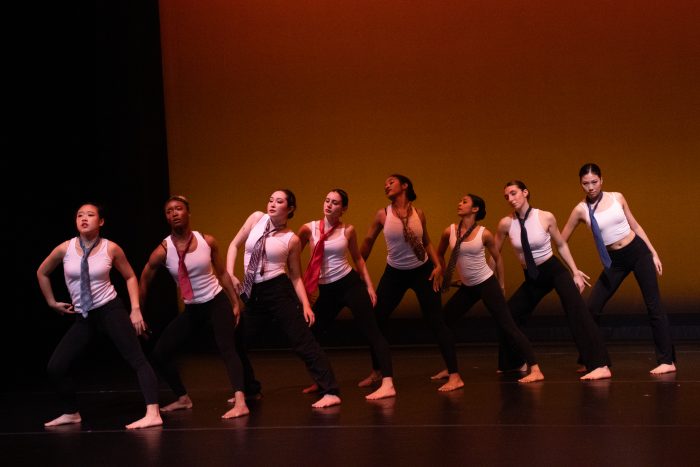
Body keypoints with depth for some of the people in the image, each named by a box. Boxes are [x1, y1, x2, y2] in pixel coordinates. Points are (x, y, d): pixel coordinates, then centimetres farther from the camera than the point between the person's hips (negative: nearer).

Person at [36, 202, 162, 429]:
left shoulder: (111, 248, -7)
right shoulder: (65, 249, -4)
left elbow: (130, 277, 7)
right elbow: (42, 273, 15)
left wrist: (135, 309, -2)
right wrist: (52, 302, 17)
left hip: (111, 310, -3)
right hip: (83, 317, 3)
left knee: (137, 359, -16)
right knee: (55, 367, 0)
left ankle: (153, 414, -22)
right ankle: (71, 413, 21)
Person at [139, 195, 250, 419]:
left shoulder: (207, 241, -8)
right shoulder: (163, 250, -11)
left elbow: (222, 272, 4)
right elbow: (144, 282, 1)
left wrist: (235, 303, 3)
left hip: (217, 302, -3)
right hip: (192, 309, 3)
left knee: (226, 348, -23)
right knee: (159, 353, 2)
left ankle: (240, 403, -34)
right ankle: (183, 399, 23)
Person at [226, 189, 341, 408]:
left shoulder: (292, 240, -4)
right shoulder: (257, 218, 3)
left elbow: (296, 276, 2)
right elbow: (234, 245, 10)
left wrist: (305, 304, -9)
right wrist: (230, 274, -2)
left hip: (279, 290, -5)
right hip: (252, 293, 5)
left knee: (303, 342, -9)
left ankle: (330, 392, -9)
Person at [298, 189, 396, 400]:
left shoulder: (348, 230, -2)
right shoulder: (309, 228, -2)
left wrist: (369, 286, 5)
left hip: (350, 284, -3)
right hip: (326, 291, 3)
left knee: (371, 331, -12)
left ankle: (388, 384, -18)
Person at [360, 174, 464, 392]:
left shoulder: (419, 213, -6)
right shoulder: (383, 214, -7)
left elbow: (426, 242, 5)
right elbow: (368, 242, 3)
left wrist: (437, 265, -6)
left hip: (422, 271, -2)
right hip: (395, 273, 2)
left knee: (436, 321, -9)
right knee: (376, 320, 4)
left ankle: (454, 376, -8)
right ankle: (376, 372, 24)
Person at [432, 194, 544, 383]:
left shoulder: (484, 233, -12)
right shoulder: (450, 231, -4)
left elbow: (497, 258, 3)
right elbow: (440, 254, 15)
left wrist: (501, 285, 7)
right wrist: (445, 277, 16)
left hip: (487, 284, -5)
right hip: (466, 287, 5)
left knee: (507, 325, -11)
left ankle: (535, 370, -13)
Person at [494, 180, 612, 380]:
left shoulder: (546, 217, -14)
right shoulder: (506, 223, -10)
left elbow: (561, 245, 1)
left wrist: (575, 272, 0)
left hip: (555, 271, -4)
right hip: (532, 278, 4)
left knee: (576, 310, -23)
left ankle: (601, 366, -28)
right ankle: (513, 363, 32)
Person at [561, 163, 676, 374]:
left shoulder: (617, 197, -2)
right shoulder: (581, 210, -4)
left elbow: (635, 226, 7)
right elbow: (561, 241, 2)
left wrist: (654, 254, 5)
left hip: (638, 252, -1)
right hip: (615, 261, 1)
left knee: (653, 305, -3)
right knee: (592, 308, -3)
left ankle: (667, 361, 1)